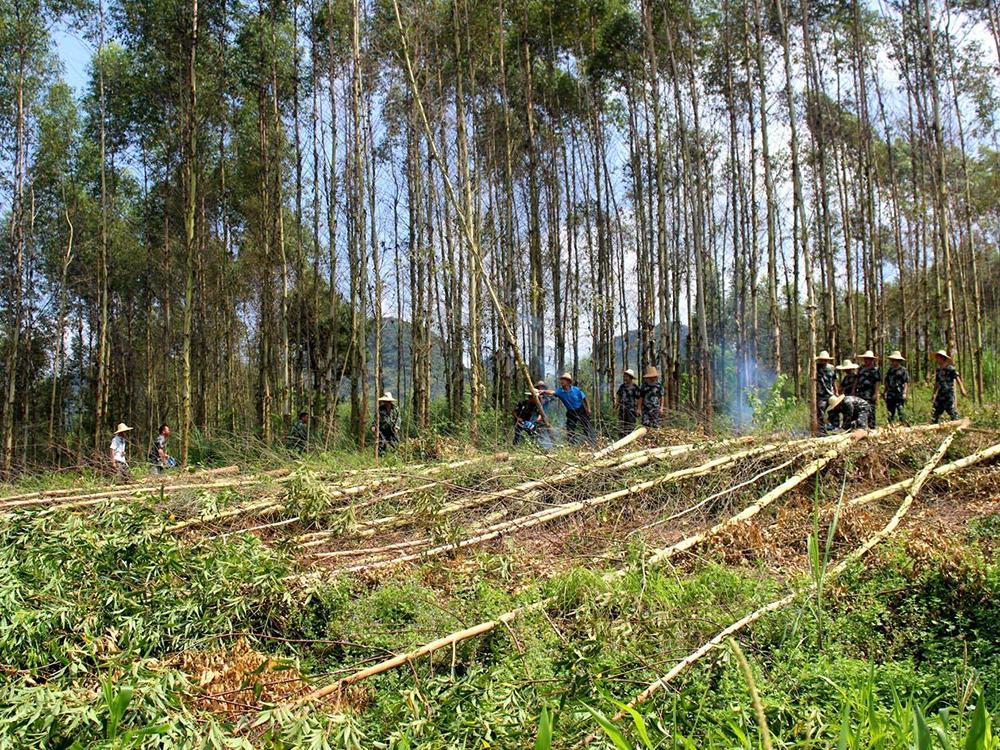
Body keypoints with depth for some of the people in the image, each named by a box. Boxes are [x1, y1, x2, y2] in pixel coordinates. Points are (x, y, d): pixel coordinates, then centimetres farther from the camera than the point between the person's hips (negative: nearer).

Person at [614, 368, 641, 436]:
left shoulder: (635, 387, -6)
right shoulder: (622, 386, 11)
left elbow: (637, 400, -7)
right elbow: (618, 397, 18)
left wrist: (637, 409, -11)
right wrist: (616, 407, 17)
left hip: (631, 409, -5)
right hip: (622, 409, 5)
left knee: (630, 427, -2)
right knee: (621, 426, 3)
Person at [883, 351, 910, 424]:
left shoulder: (903, 370, -2)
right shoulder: (890, 370, 16)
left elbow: (906, 383, -6)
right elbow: (886, 382, 20)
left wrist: (905, 393, -14)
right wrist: (885, 392, 14)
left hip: (899, 395, -6)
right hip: (890, 394, 6)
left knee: (900, 411, -9)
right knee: (890, 411, 7)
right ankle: (890, 425, 13)